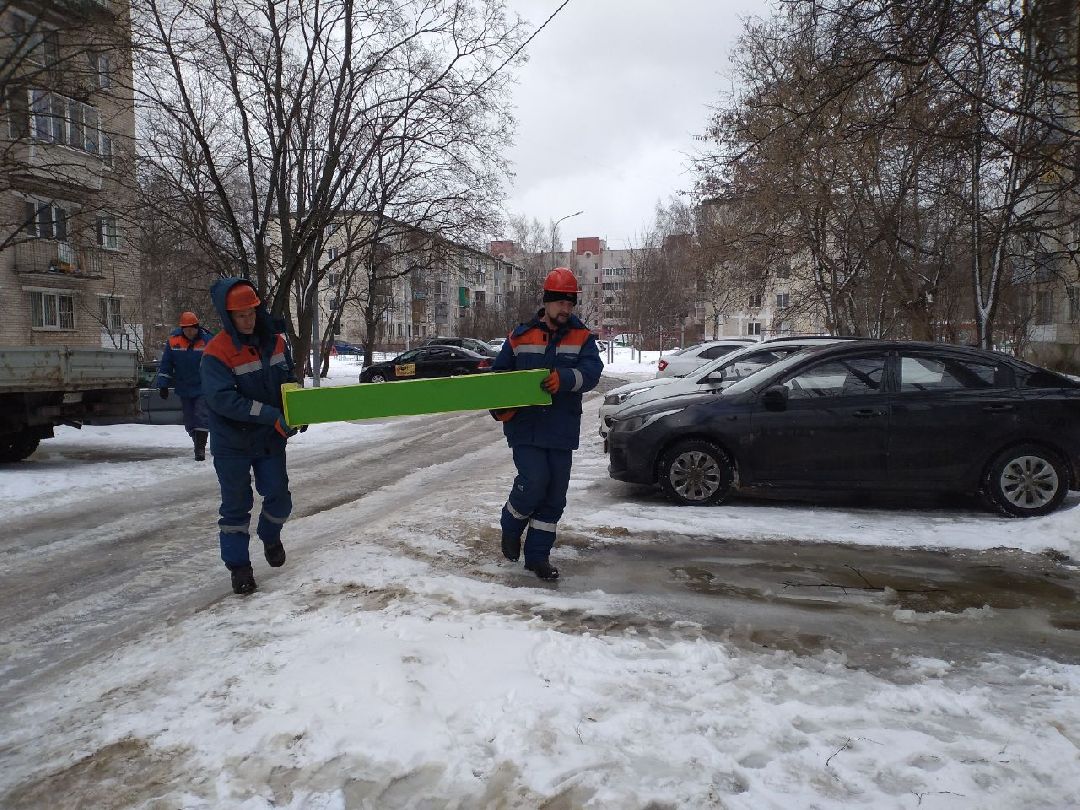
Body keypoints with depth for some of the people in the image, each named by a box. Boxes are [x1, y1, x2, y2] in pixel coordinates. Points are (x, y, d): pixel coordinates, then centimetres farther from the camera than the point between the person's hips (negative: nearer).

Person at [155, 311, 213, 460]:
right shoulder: (173, 341, -3)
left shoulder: (207, 340, -8)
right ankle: (199, 446, 21)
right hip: (184, 389, 3)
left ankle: (200, 448, -10)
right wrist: (163, 385, 2)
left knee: (201, 417, -11)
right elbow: (166, 364, 4)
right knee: (189, 420, 9)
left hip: (203, 388, -3)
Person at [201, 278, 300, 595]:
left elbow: (289, 381, 9)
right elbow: (222, 398, -28)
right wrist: (271, 415, -31)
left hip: (271, 438, 4)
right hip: (232, 442, -4)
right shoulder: (216, 352, -19)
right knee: (236, 506, 4)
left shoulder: (274, 342, -2)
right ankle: (238, 566, 17)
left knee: (279, 498, 9)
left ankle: (270, 538, 39)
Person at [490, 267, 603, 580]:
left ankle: (537, 555, 22)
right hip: (525, 427, -2)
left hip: (562, 431, 2)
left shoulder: (582, 337, 4)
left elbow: (591, 371, -13)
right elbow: (498, 376, 10)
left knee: (555, 495, 7)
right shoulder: (521, 337, 4)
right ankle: (511, 526, 15)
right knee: (534, 480, -16)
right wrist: (499, 408, -6)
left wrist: (564, 378, -32)